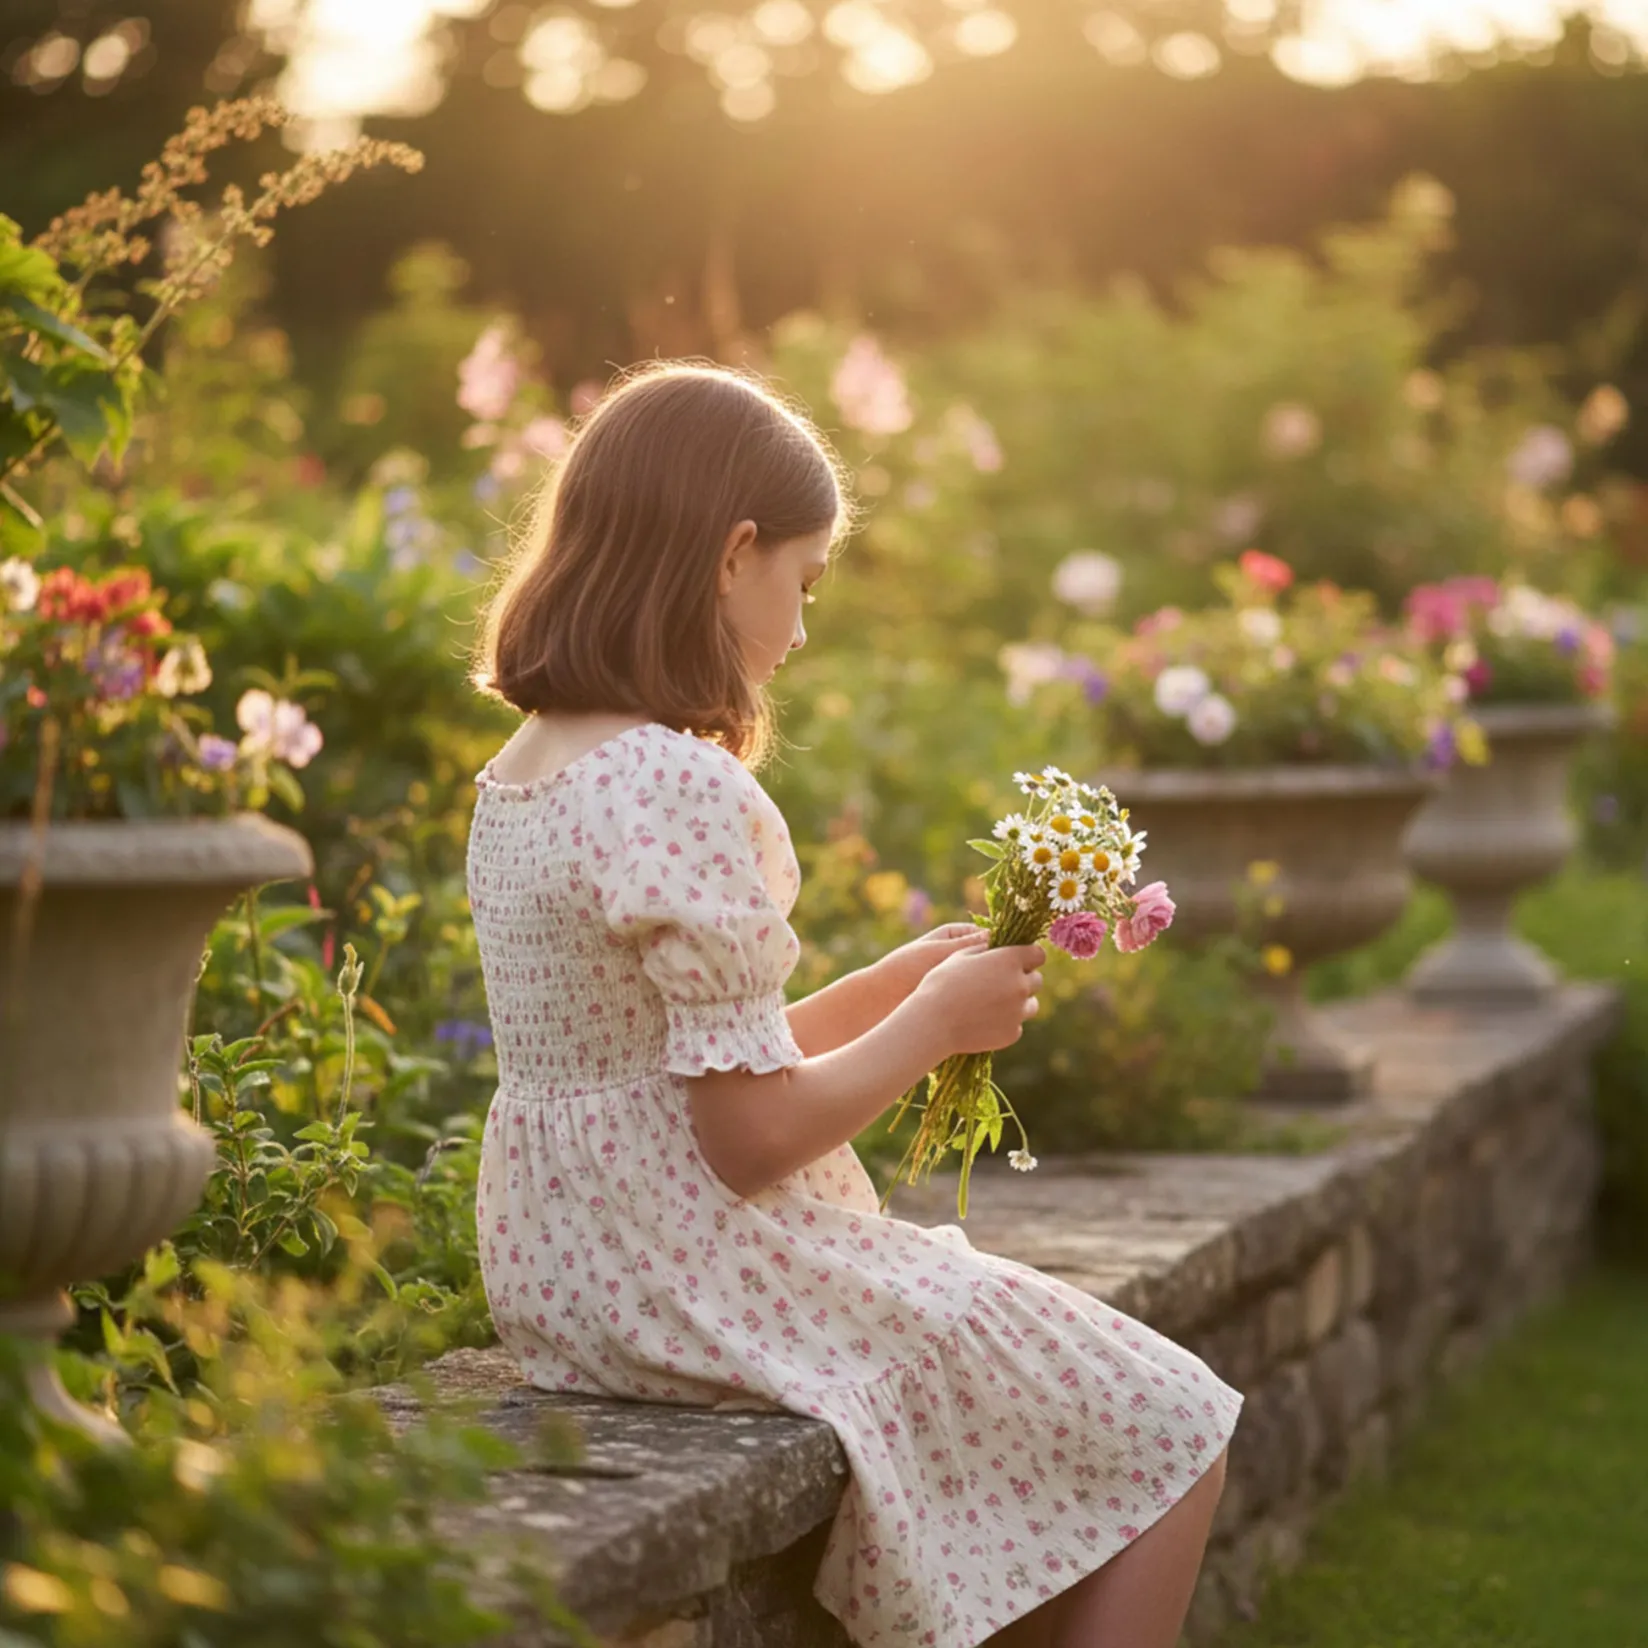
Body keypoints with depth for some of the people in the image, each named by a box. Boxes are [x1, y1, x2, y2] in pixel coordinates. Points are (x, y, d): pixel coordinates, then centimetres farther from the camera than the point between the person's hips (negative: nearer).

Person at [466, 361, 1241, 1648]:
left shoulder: (521, 778, 8)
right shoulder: (689, 793, -22)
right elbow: (755, 1133, -22)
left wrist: (893, 989, 10)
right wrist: (932, 1024, -7)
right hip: (716, 1286, -10)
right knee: (1170, 1437, 3)